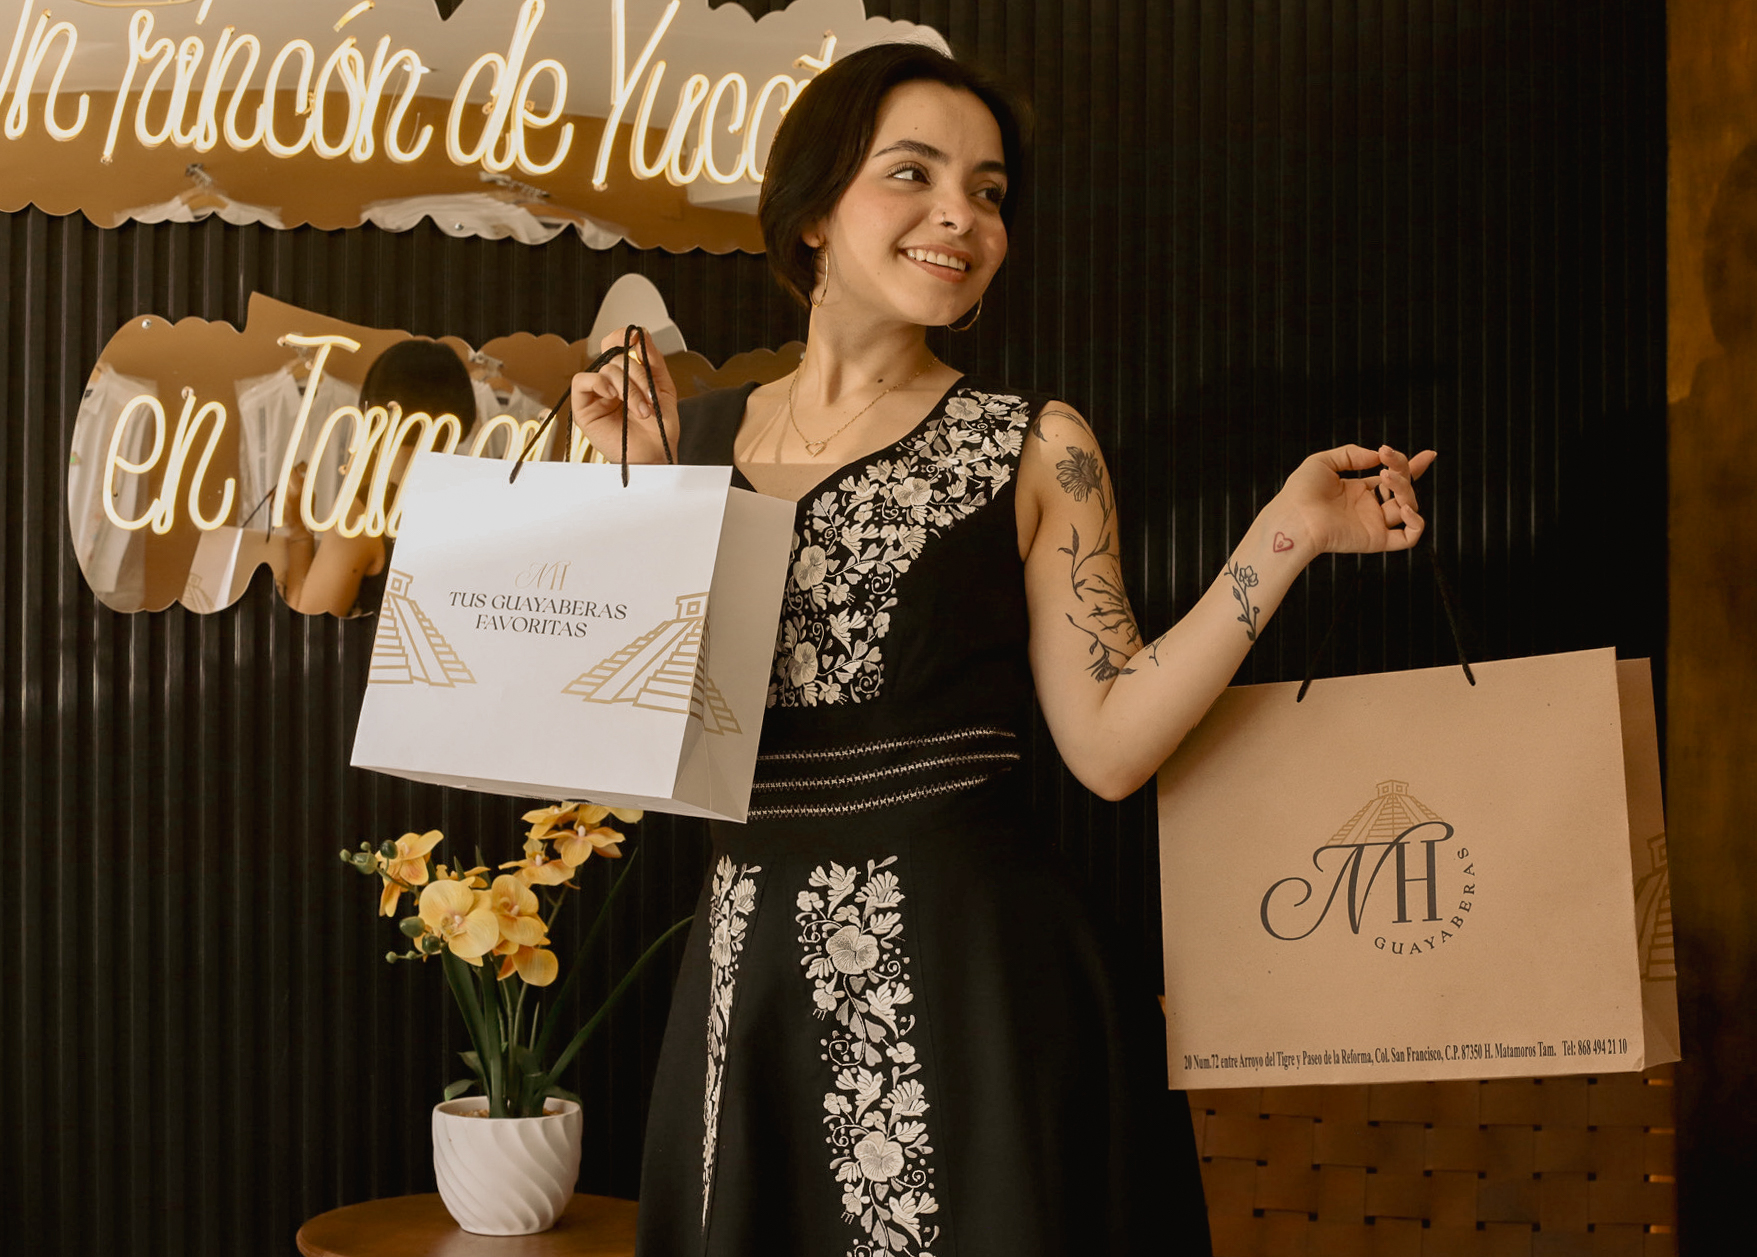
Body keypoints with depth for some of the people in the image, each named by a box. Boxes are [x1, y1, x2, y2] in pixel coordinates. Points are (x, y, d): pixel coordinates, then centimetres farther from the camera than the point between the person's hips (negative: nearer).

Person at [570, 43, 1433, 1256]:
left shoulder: (1034, 447, 0)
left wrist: (1283, 537, -11)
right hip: (750, 977, 3)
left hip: (972, 977, -3)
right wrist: (635, 486, 0)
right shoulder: (703, 433, 8)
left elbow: (1110, 742, -6)